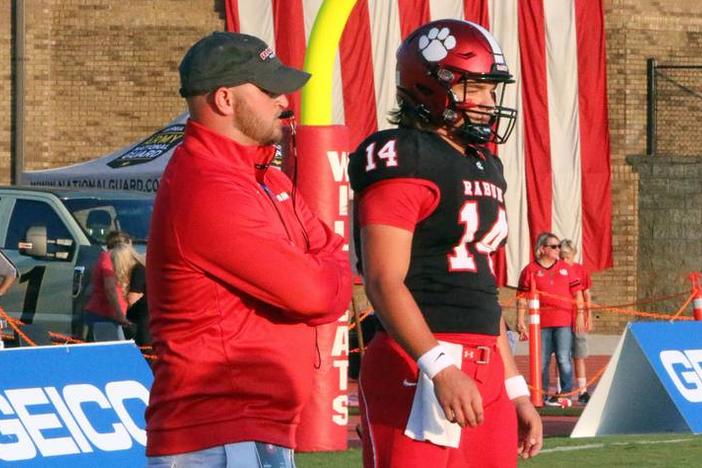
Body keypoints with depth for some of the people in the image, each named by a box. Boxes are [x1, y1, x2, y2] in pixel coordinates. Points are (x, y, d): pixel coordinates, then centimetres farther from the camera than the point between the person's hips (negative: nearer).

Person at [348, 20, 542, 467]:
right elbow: (384, 282, -18)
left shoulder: (484, 166, 19)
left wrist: (515, 389, 23)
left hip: (485, 371, 9)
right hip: (416, 369, -9)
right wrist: (440, 367, -27)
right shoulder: (403, 160, -9)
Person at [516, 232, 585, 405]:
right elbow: (522, 297, 2)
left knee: (563, 359, -5)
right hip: (541, 323, -1)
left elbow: (577, 292, 12)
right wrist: (520, 321, -3)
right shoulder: (530, 270, 3)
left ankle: (566, 393, 1)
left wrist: (580, 314, 4)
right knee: (542, 361, 4)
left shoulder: (565, 268, 10)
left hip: (564, 321, 1)